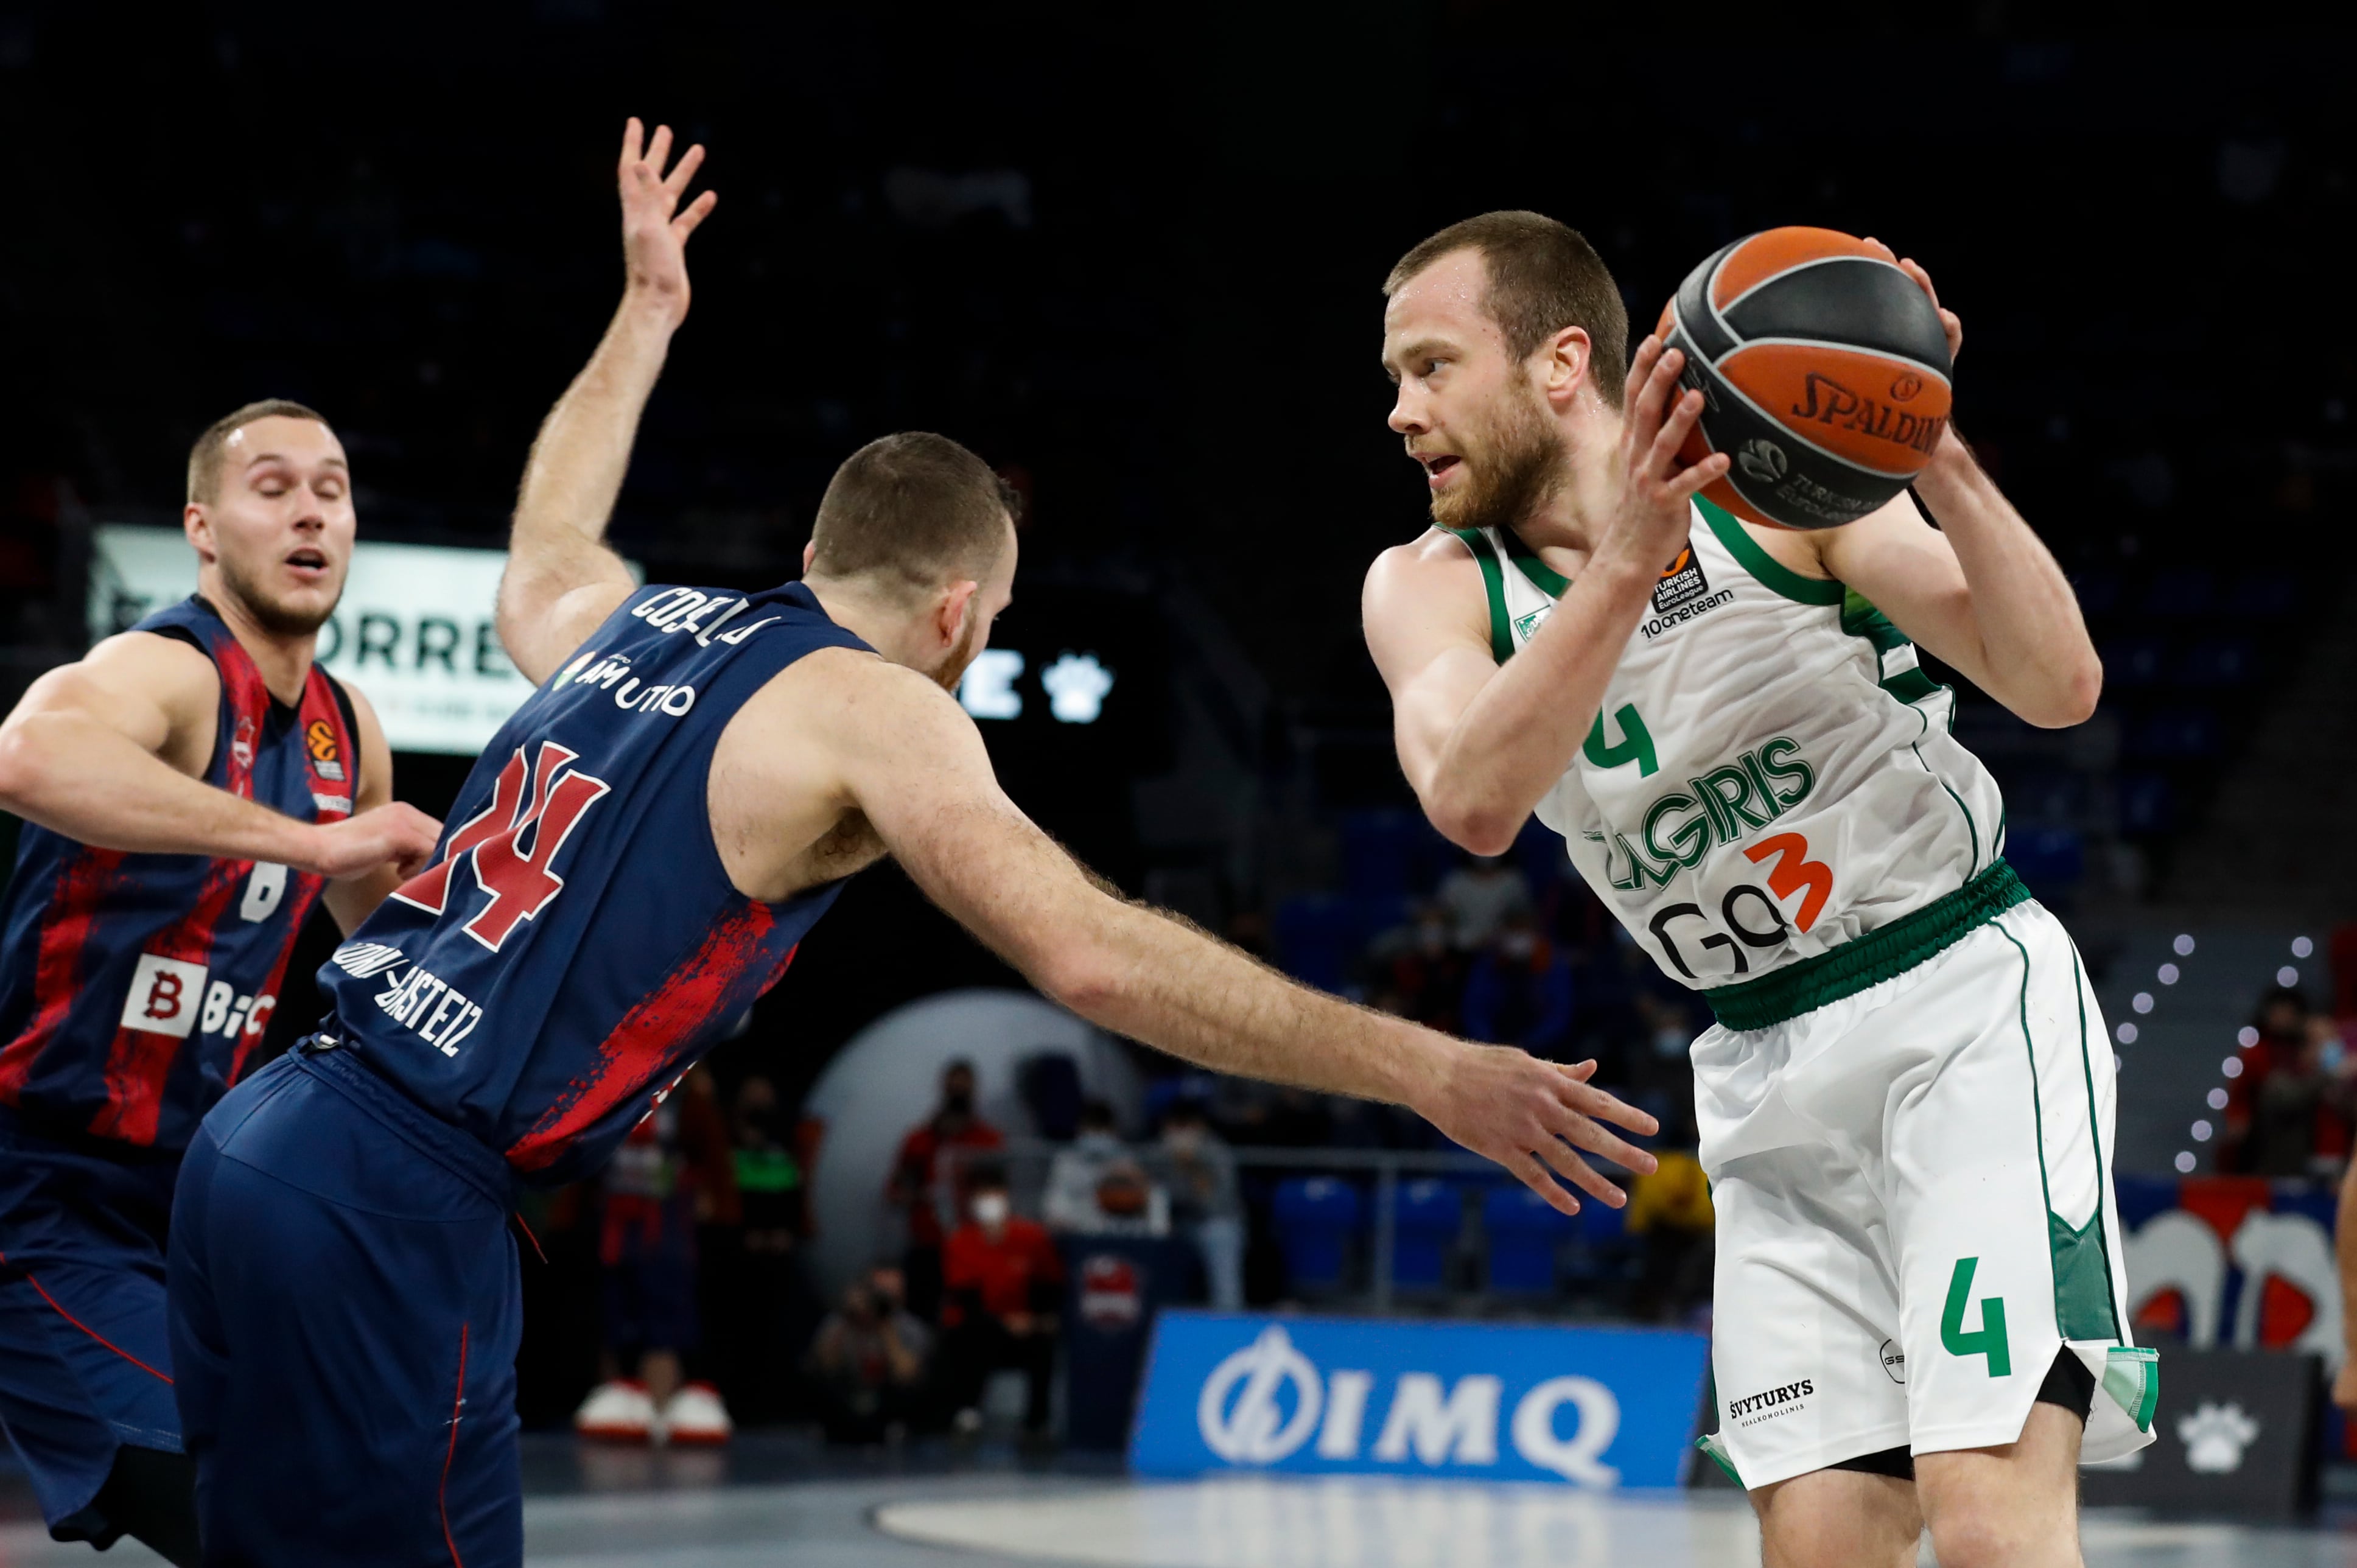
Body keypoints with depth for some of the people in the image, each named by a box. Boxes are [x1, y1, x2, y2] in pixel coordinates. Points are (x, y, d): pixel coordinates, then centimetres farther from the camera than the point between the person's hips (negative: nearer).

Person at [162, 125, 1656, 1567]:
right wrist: (1427, 1072, -15)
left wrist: (646, 313, 56)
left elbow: (546, 541, 46)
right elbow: (1091, 955, -16)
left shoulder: (628, 619, 19)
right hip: (401, 1204, -8)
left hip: (262, 1142, 8)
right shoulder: (871, 709, -4)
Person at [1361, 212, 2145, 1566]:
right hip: (1768, 1069, 4)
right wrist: (1626, 564, -31)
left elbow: (2060, 687, -14)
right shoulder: (1431, 592, 2)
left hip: (1968, 995, -4)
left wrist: (1936, 456, -27)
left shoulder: (1784, 486, -7)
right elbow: (1475, 806, -20)